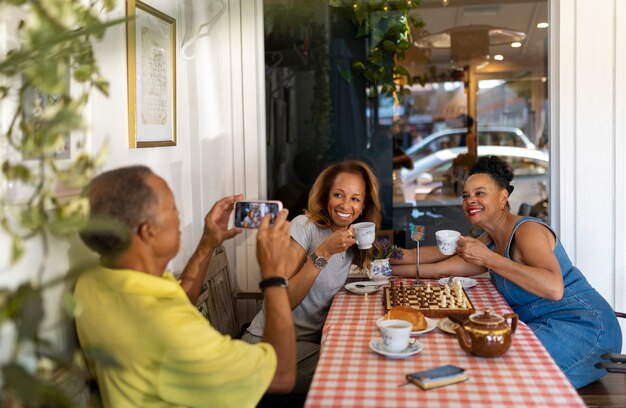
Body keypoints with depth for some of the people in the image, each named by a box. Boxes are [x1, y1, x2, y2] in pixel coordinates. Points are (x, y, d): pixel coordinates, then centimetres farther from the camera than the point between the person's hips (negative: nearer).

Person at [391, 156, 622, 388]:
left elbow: (554, 288, -33)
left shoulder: (527, 230, -17)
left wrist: (487, 258, -31)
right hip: (544, 325, 9)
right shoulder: (490, 240, 10)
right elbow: (444, 268, 15)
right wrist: (388, 269, 8)